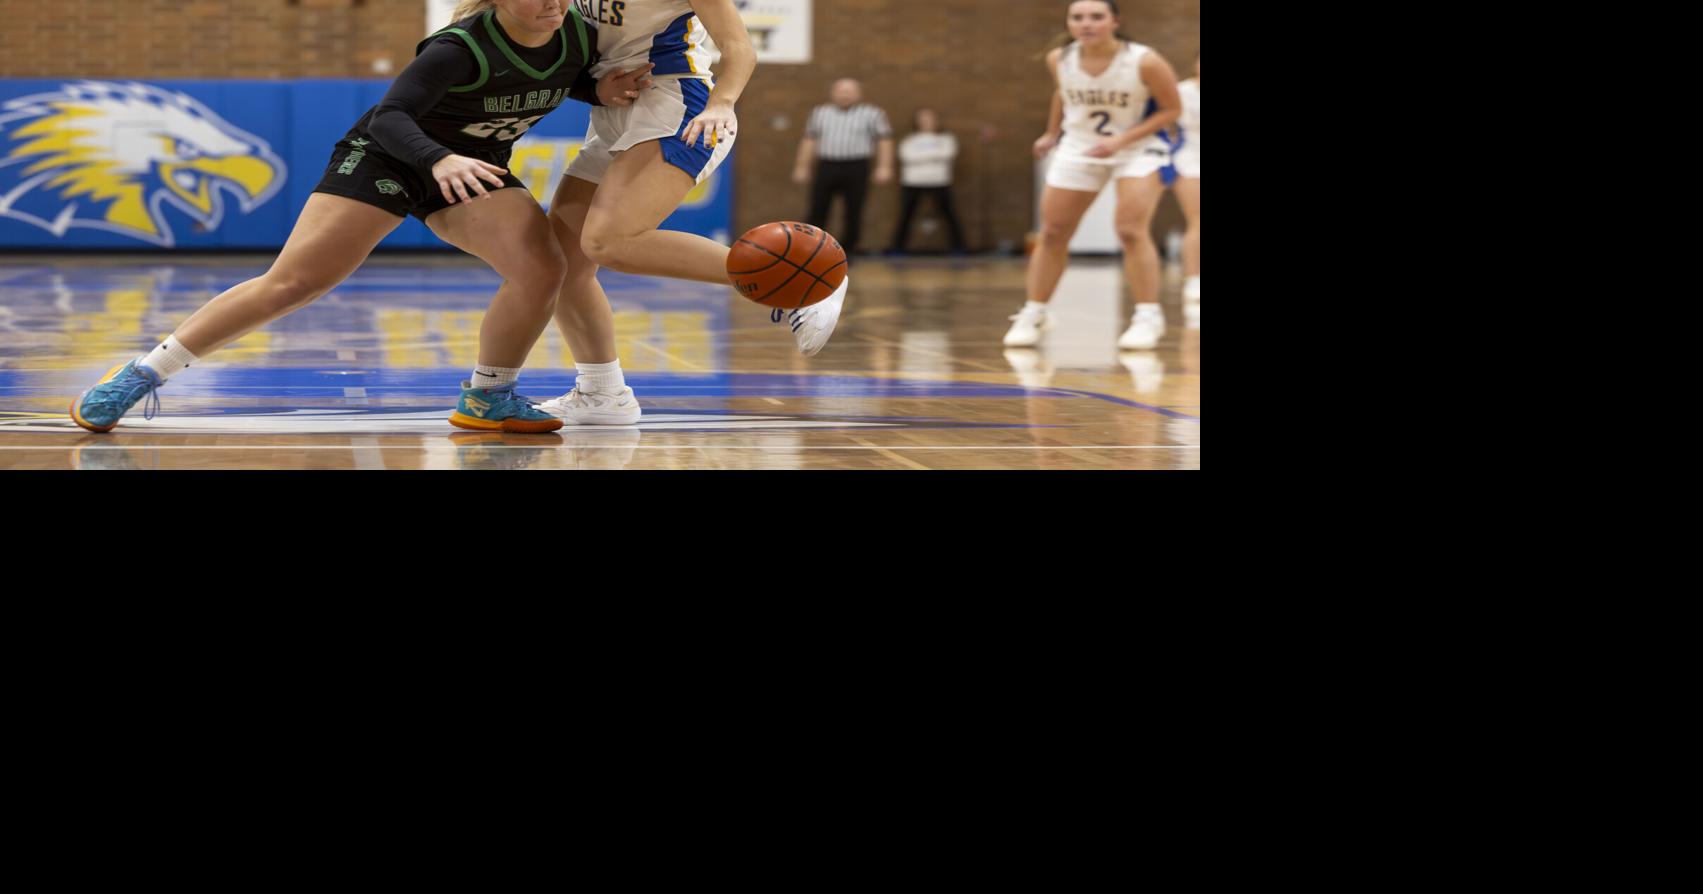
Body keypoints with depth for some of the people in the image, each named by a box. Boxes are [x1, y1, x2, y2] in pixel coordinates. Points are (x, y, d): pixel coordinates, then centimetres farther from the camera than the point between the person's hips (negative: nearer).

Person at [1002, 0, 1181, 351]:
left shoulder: (1145, 62, -25)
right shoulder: (1059, 60, -12)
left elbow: (1172, 109, -15)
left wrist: (1121, 140, -24)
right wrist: (1052, 133, 18)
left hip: (1139, 148, -4)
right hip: (1078, 149, 4)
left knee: (1132, 230, -19)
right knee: (1052, 233, 5)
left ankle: (1148, 316, -8)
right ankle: (1033, 315, 20)